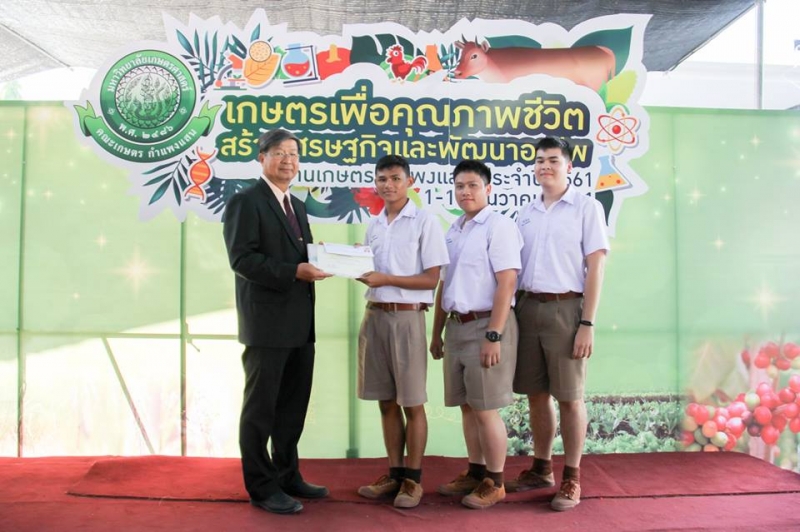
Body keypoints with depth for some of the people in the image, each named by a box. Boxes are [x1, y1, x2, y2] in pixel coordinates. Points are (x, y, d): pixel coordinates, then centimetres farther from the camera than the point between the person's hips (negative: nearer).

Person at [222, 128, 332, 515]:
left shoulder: (297, 206, 18)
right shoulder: (245, 202, -7)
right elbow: (242, 259, -17)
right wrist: (295, 272, -23)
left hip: (299, 323, 8)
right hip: (267, 323, -8)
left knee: (293, 405, 15)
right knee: (261, 407, 4)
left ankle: (287, 476, 30)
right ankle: (262, 487, 16)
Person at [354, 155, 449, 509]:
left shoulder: (425, 221, -4)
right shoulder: (373, 225, 14)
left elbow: (431, 279, -8)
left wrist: (386, 279, -15)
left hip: (407, 317, -6)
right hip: (374, 316, 6)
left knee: (412, 403, 2)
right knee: (386, 401, 11)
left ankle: (413, 479, 13)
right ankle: (394, 474, 22)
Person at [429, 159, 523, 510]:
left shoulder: (498, 226, -9)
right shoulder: (453, 231, 14)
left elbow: (506, 284, -16)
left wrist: (493, 336, -21)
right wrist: (437, 333, 17)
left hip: (486, 325, -7)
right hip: (457, 326, 7)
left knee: (485, 409, 0)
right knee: (467, 406, 14)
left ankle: (494, 483, 14)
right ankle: (475, 473, 28)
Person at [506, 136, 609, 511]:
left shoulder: (586, 207, -1)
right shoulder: (525, 213, 13)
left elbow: (595, 266, -6)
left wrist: (587, 323, -12)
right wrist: (512, 314, 8)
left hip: (565, 308, -5)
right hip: (528, 307, 5)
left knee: (569, 397, 2)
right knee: (536, 394, 11)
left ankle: (572, 477, 15)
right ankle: (541, 468, 26)